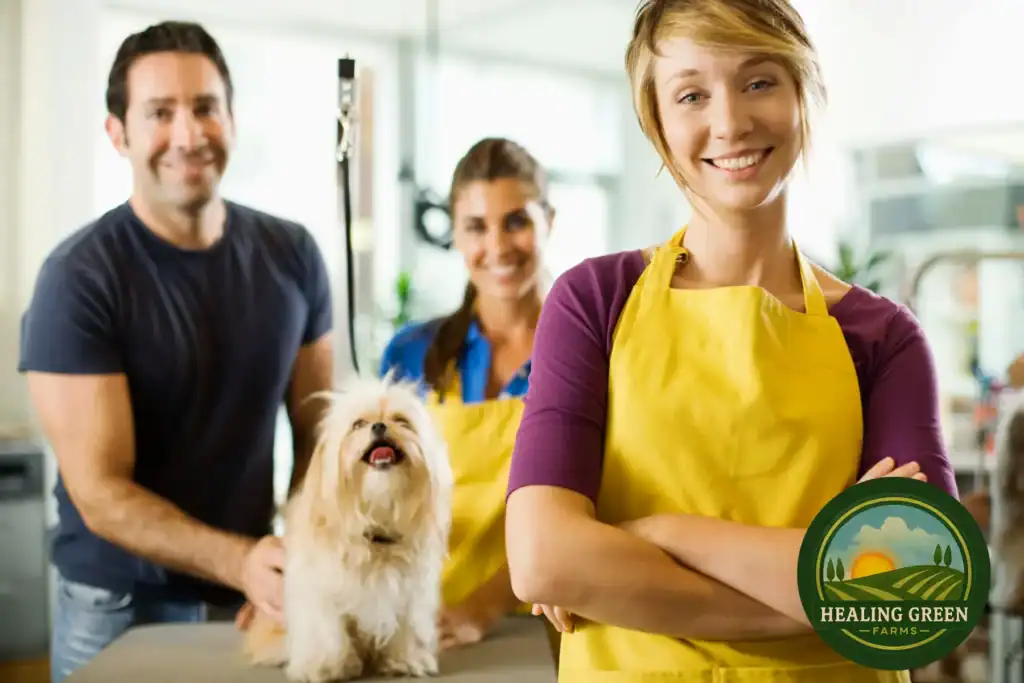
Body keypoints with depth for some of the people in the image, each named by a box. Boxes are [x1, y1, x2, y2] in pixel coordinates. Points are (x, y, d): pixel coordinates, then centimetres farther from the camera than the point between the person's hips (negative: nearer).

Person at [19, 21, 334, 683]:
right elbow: (100, 494, -17)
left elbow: (316, 428, 2)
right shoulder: (78, 277, -15)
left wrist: (301, 562, -11)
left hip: (258, 597, 3)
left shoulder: (292, 254, -4)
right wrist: (242, 562, -30)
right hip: (120, 605, -3)